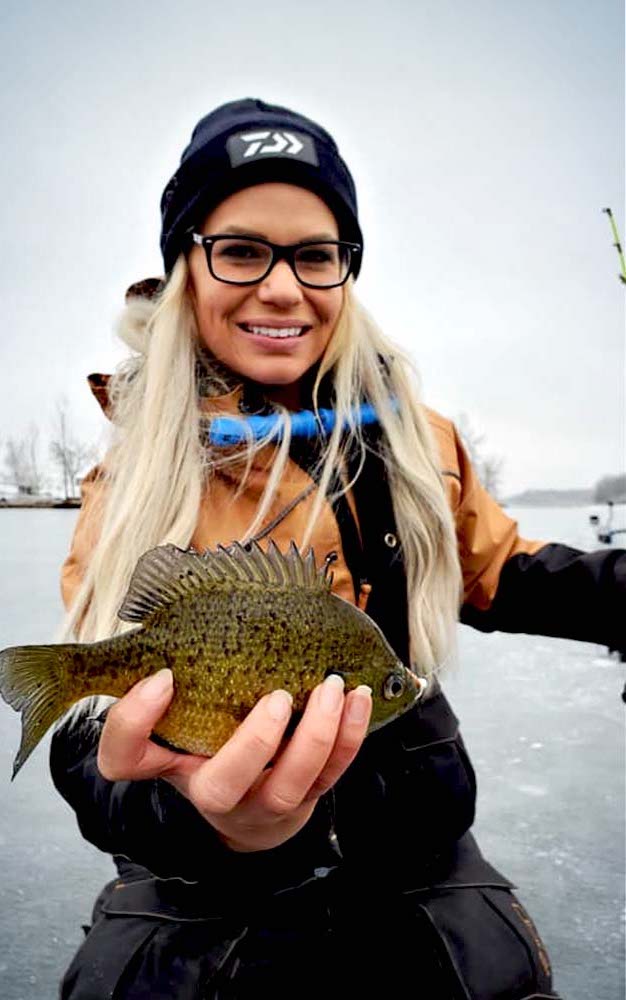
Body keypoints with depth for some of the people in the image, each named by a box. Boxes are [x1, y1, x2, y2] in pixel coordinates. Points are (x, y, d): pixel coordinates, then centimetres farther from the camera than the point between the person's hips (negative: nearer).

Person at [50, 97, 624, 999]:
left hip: (418, 863, 3)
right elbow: (102, 705, -22)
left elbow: (498, 573, 10)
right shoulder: (133, 484, -13)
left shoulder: (410, 442, -5)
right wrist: (199, 814, -44)